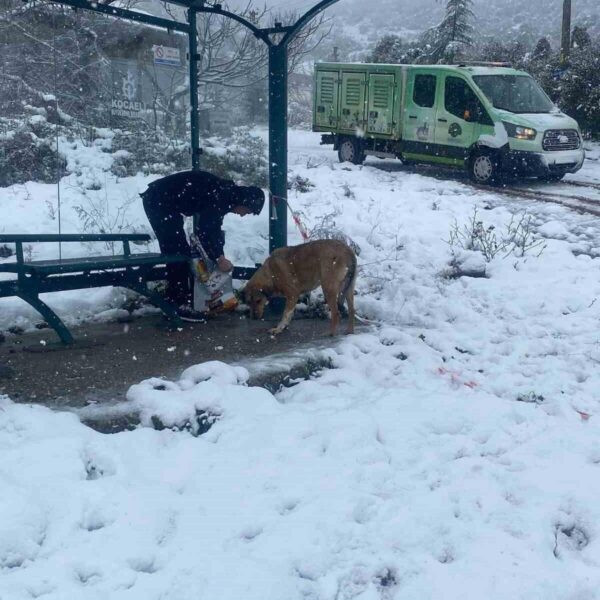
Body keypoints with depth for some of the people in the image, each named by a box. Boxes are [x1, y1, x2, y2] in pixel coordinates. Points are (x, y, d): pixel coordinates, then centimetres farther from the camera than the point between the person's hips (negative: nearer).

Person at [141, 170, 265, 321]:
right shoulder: (219, 196, -22)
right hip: (158, 201, -10)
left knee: (177, 252, 12)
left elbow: (214, 228, 16)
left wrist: (219, 256, 10)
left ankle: (175, 300, 18)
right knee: (177, 252, -10)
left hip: (164, 203, 10)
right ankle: (179, 304, -7)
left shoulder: (225, 194, 8)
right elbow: (204, 230, -25)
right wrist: (218, 258, -17)